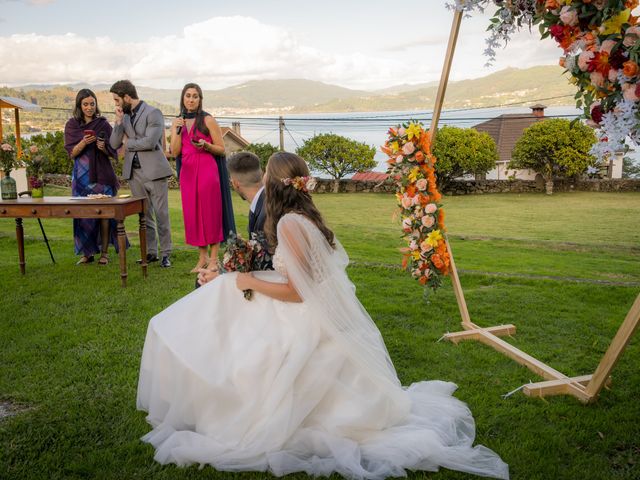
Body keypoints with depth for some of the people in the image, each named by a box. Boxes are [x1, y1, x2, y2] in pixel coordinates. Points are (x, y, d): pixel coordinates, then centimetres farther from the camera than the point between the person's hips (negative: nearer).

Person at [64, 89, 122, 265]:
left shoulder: (103, 124, 2)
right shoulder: (72, 125, 5)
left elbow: (113, 152, 3)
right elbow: (72, 153, 0)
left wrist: (104, 148, -19)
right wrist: (84, 142, -18)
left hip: (102, 174, -1)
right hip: (82, 175, 2)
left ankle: (104, 252, 4)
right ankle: (87, 252, 11)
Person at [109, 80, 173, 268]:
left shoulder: (153, 113, -7)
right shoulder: (124, 115, 12)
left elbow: (150, 142, -18)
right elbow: (114, 144, 6)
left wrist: (128, 144, -4)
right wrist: (119, 121, -5)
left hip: (154, 170, -6)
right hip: (134, 172, 6)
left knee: (161, 214, -1)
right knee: (144, 215, 10)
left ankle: (165, 253, 7)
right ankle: (150, 252, 19)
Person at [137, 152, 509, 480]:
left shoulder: (289, 223, -21)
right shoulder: (306, 216, 6)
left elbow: (296, 291, -21)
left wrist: (250, 282, -8)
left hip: (309, 326, -9)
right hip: (326, 315, 9)